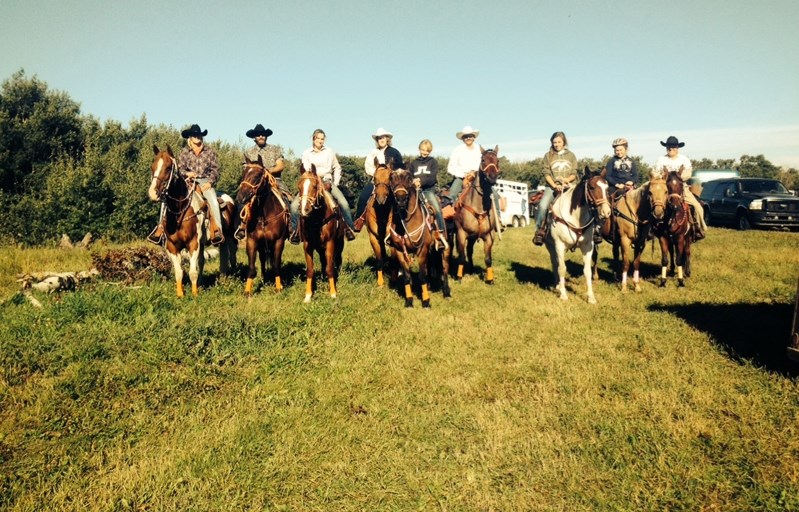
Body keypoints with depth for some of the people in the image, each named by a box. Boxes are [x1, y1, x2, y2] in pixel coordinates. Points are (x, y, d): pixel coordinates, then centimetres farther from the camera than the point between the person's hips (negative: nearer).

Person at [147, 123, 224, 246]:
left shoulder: (209, 152, 9)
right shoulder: (184, 152, 10)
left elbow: (215, 169, 5)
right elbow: (180, 168, 5)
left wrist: (210, 182, -10)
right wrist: (186, 173, -18)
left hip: (205, 182, -2)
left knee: (214, 202, -29)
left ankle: (218, 232, -26)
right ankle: (161, 227, -9)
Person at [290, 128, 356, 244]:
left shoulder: (330, 152, 11)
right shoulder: (306, 153, 7)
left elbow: (337, 168, 15)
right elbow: (306, 170, -2)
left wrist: (335, 183, 6)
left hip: (327, 181, 0)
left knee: (343, 203, -23)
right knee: (295, 205, -19)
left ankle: (349, 228, -11)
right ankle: (296, 230, -4)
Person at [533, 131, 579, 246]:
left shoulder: (571, 155, 13)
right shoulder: (548, 156, 9)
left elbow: (574, 173, 9)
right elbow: (546, 174, 0)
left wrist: (567, 179, -13)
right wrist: (555, 185, -14)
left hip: (568, 186, 1)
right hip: (552, 186, -1)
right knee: (542, 205, -27)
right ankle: (540, 230, -13)